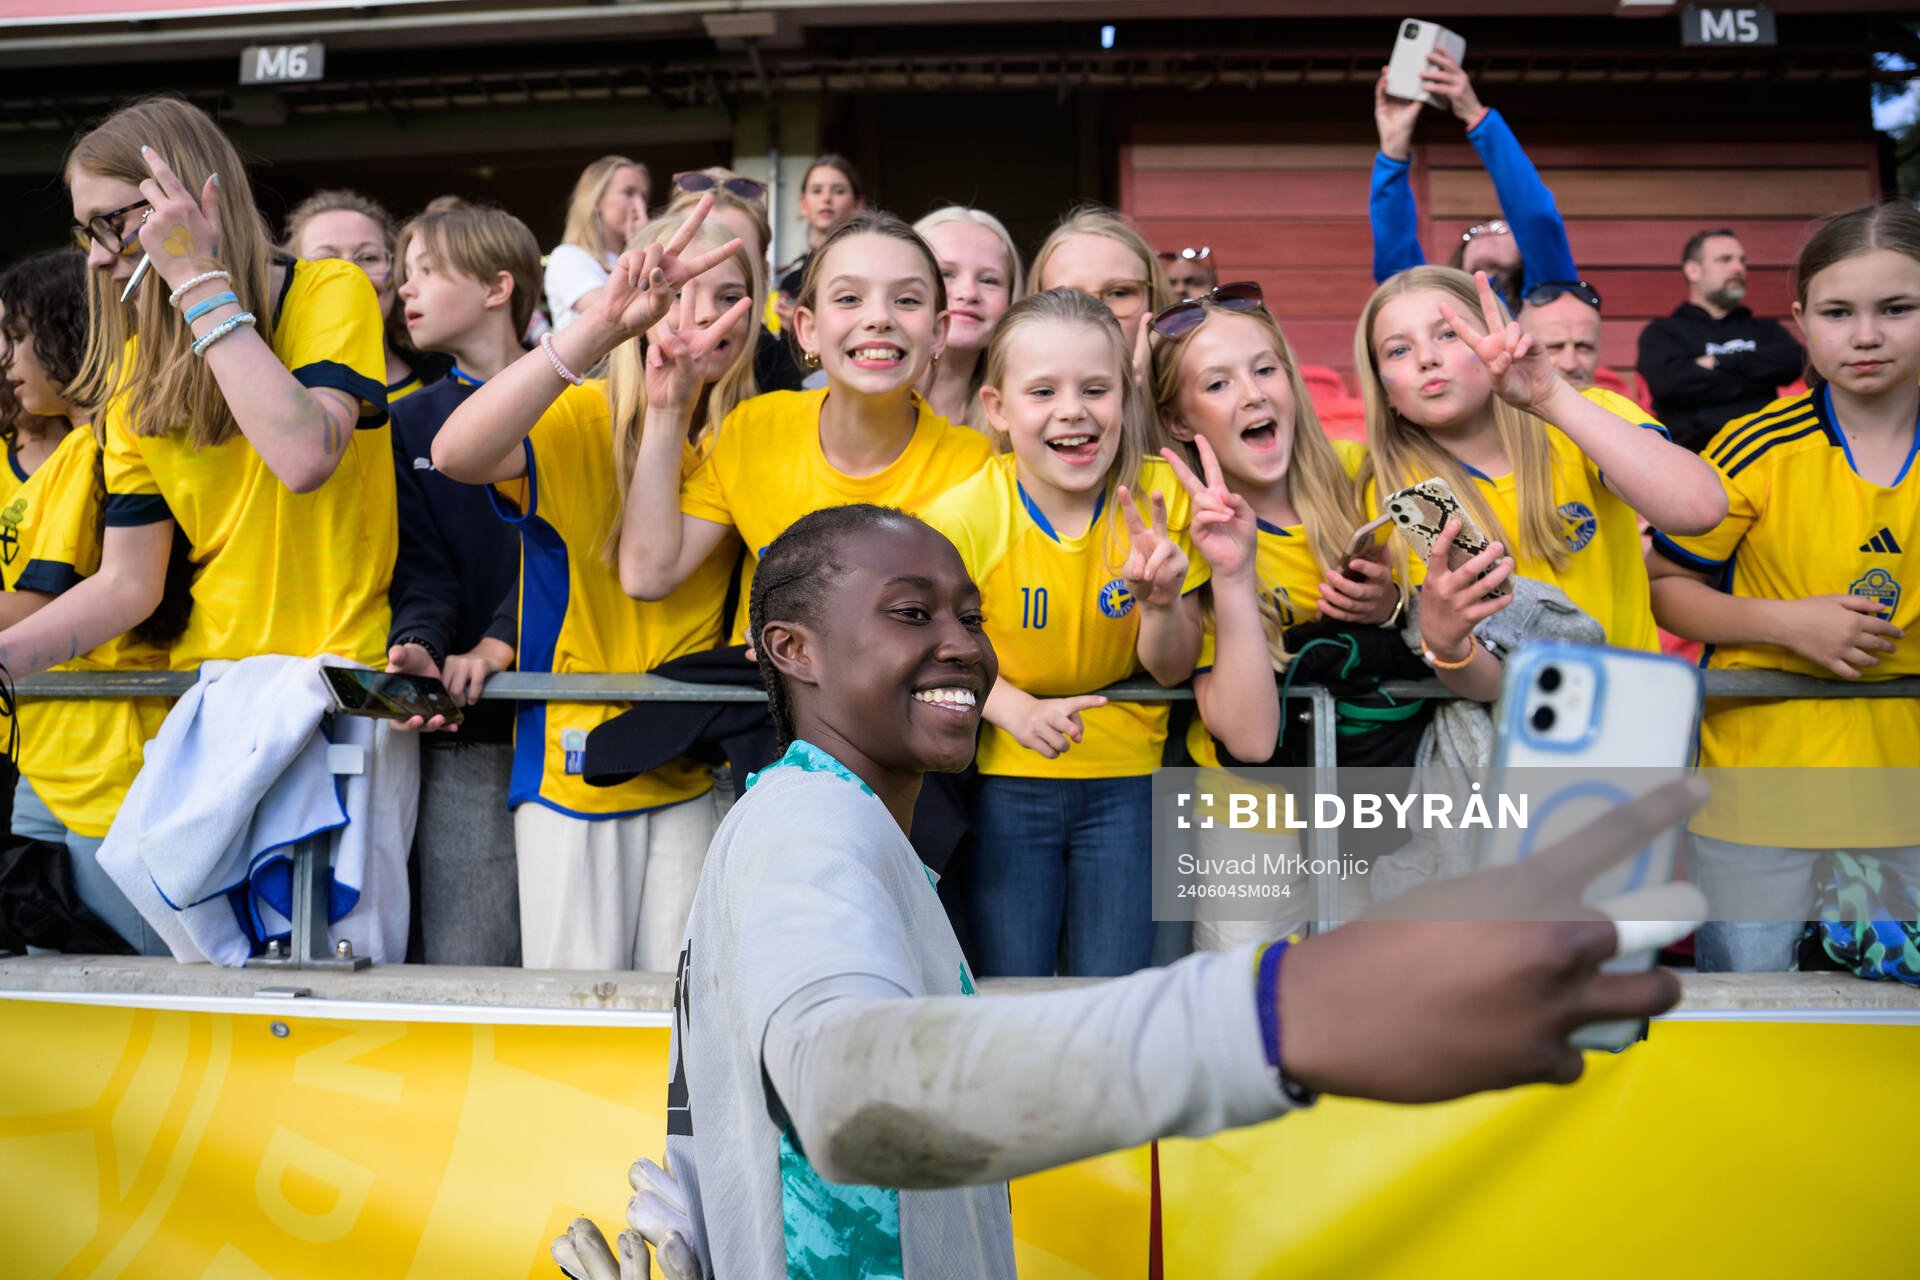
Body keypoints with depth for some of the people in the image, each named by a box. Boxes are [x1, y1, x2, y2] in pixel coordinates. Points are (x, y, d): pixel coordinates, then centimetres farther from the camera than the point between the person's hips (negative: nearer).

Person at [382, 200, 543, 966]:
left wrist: (498, 644, -18)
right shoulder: (409, 427, 17)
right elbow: (420, 565, 6)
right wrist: (416, 645, -15)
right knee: (461, 964, -4)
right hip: (464, 729, 3)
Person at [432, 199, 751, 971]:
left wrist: (669, 410, -22)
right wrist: (603, 326, -39)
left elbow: (652, 567, -10)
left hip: (693, 768, 4)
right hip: (573, 756, -3)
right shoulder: (575, 420, -8)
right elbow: (455, 453, -31)